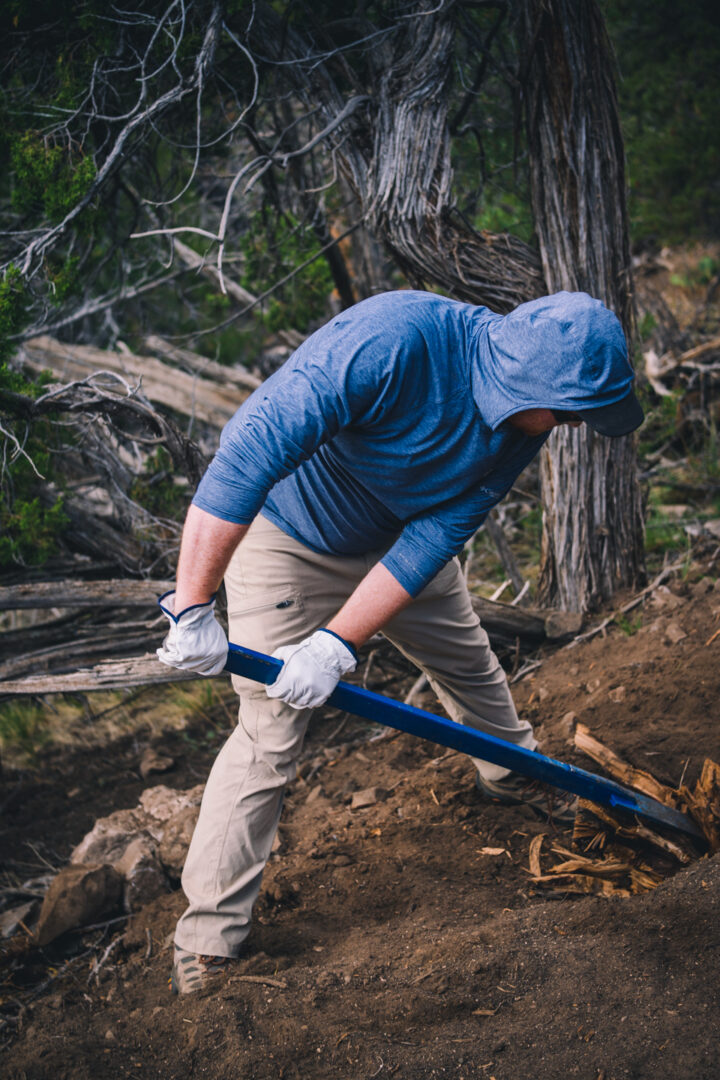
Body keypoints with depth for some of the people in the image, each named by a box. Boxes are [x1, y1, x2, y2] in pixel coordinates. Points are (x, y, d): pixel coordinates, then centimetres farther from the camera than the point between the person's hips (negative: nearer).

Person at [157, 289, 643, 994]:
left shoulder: (525, 417, -18)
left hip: (404, 535, 6)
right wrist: (194, 606, -44)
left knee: (469, 662, 21)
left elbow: (434, 538, -19)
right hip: (286, 534, -6)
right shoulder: (391, 341, -41)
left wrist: (337, 645, -27)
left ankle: (511, 772, 52)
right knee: (270, 733, -9)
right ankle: (209, 930, 3)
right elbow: (246, 452, -44)